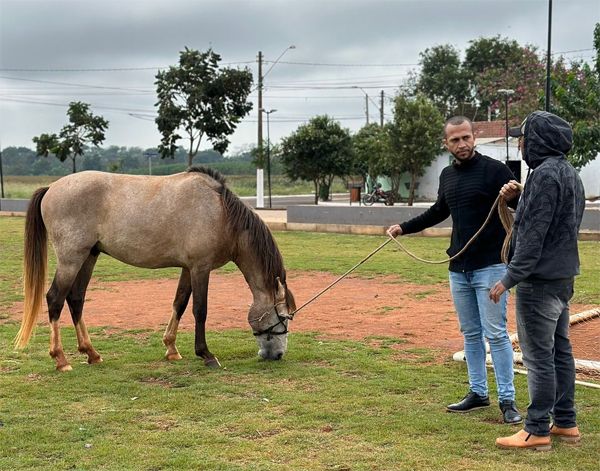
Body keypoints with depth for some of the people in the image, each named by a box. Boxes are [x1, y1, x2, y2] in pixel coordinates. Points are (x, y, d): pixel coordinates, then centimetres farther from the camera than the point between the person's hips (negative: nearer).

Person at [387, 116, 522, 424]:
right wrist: (404, 228, 23)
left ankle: (507, 399, 2)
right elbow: (439, 211, 26)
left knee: (495, 333, -6)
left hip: (490, 266, -7)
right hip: (458, 269, 7)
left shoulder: (494, 170, -10)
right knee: (470, 334, 13)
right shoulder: (447, 176, 10)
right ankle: (478, 393, 23)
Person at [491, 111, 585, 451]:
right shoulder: (570, 174, 14)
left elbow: (534, 234, -21)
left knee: (539, 356, -4)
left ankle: (537, 431, 2)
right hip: (563, 277, 10)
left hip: (540, 281, -10)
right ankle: (566, 423, 23)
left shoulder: (545, 175, -17)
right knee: (560, 350, 15)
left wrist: (510, 278, -20)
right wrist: (517, 198, 14)